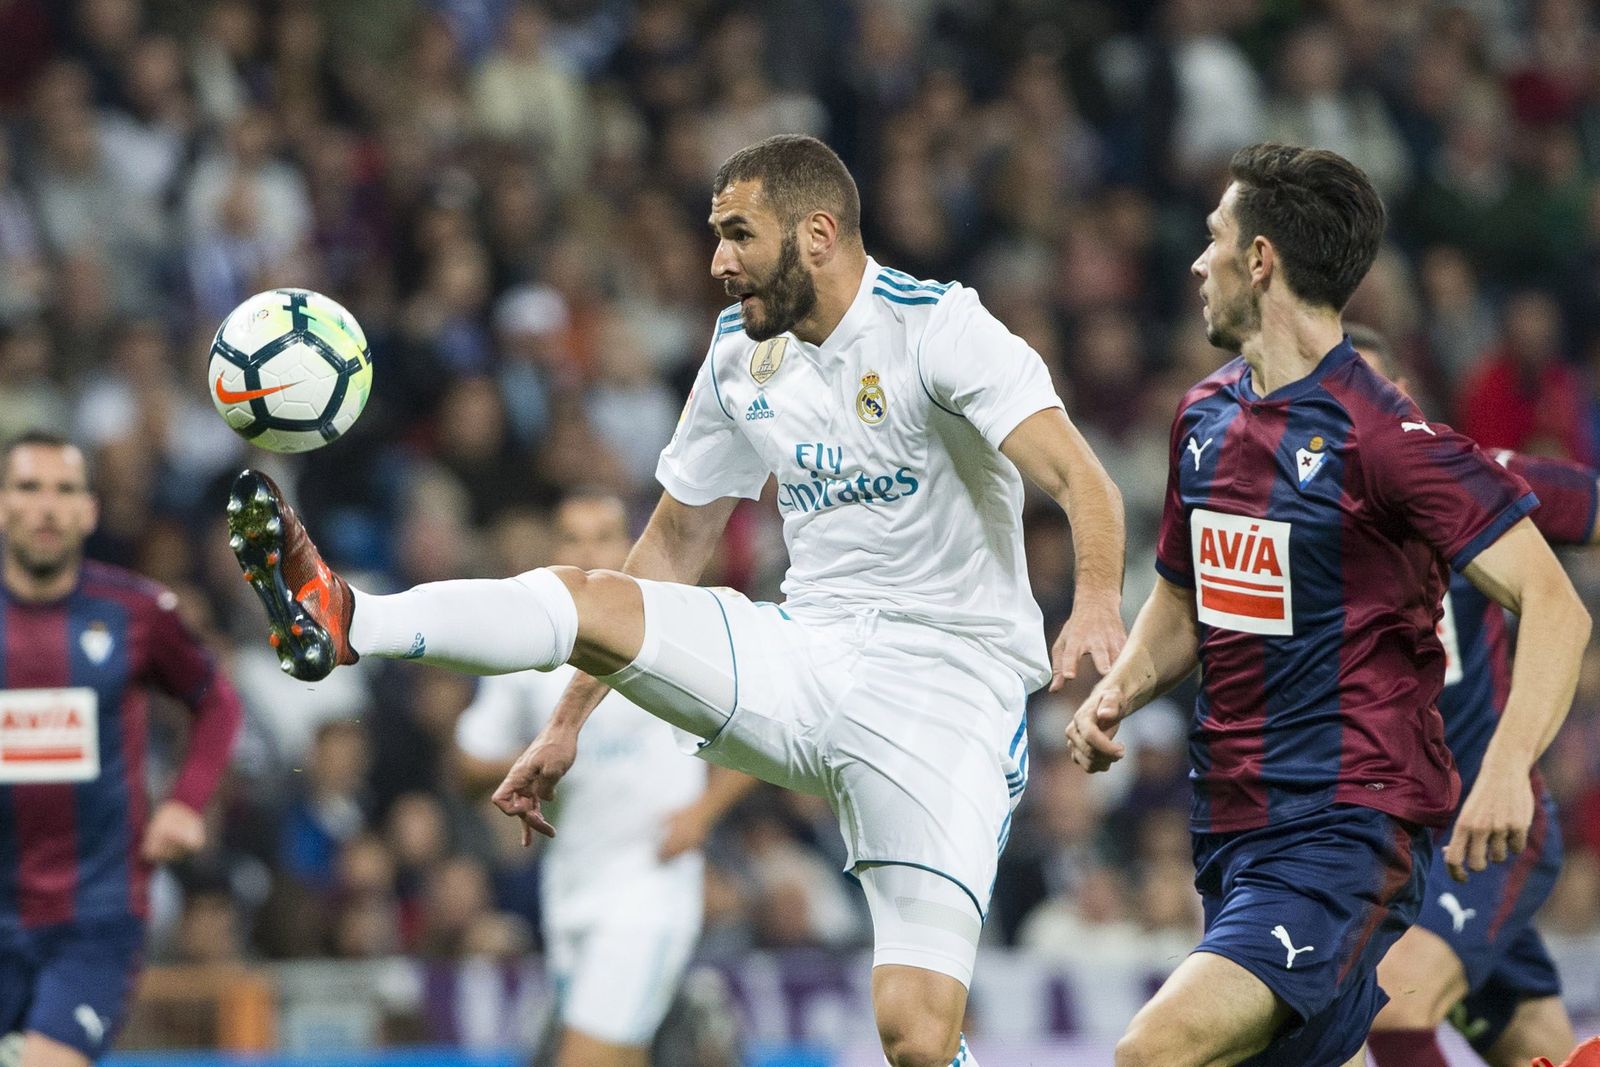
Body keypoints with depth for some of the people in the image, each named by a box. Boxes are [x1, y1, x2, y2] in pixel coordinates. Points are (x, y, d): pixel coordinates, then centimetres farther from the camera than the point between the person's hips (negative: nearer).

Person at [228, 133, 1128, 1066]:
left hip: (945, 683, -6)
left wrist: (1099, 602, -45)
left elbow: (1080, 477, -25)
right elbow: (677, 542, 18)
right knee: (585, 597, -16)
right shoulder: (743, 356, 8)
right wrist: (569, 720, 15)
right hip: (809, 659, 6)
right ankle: (344, 623, -34)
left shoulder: (937, 327, -12)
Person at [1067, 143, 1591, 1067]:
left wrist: (1507, 766, -33)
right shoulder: (1205, 417, 11)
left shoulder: (1381, 435, -14)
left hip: (1347, 826, -9)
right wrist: (1118, 693, 5)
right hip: (1231, 825, 9)